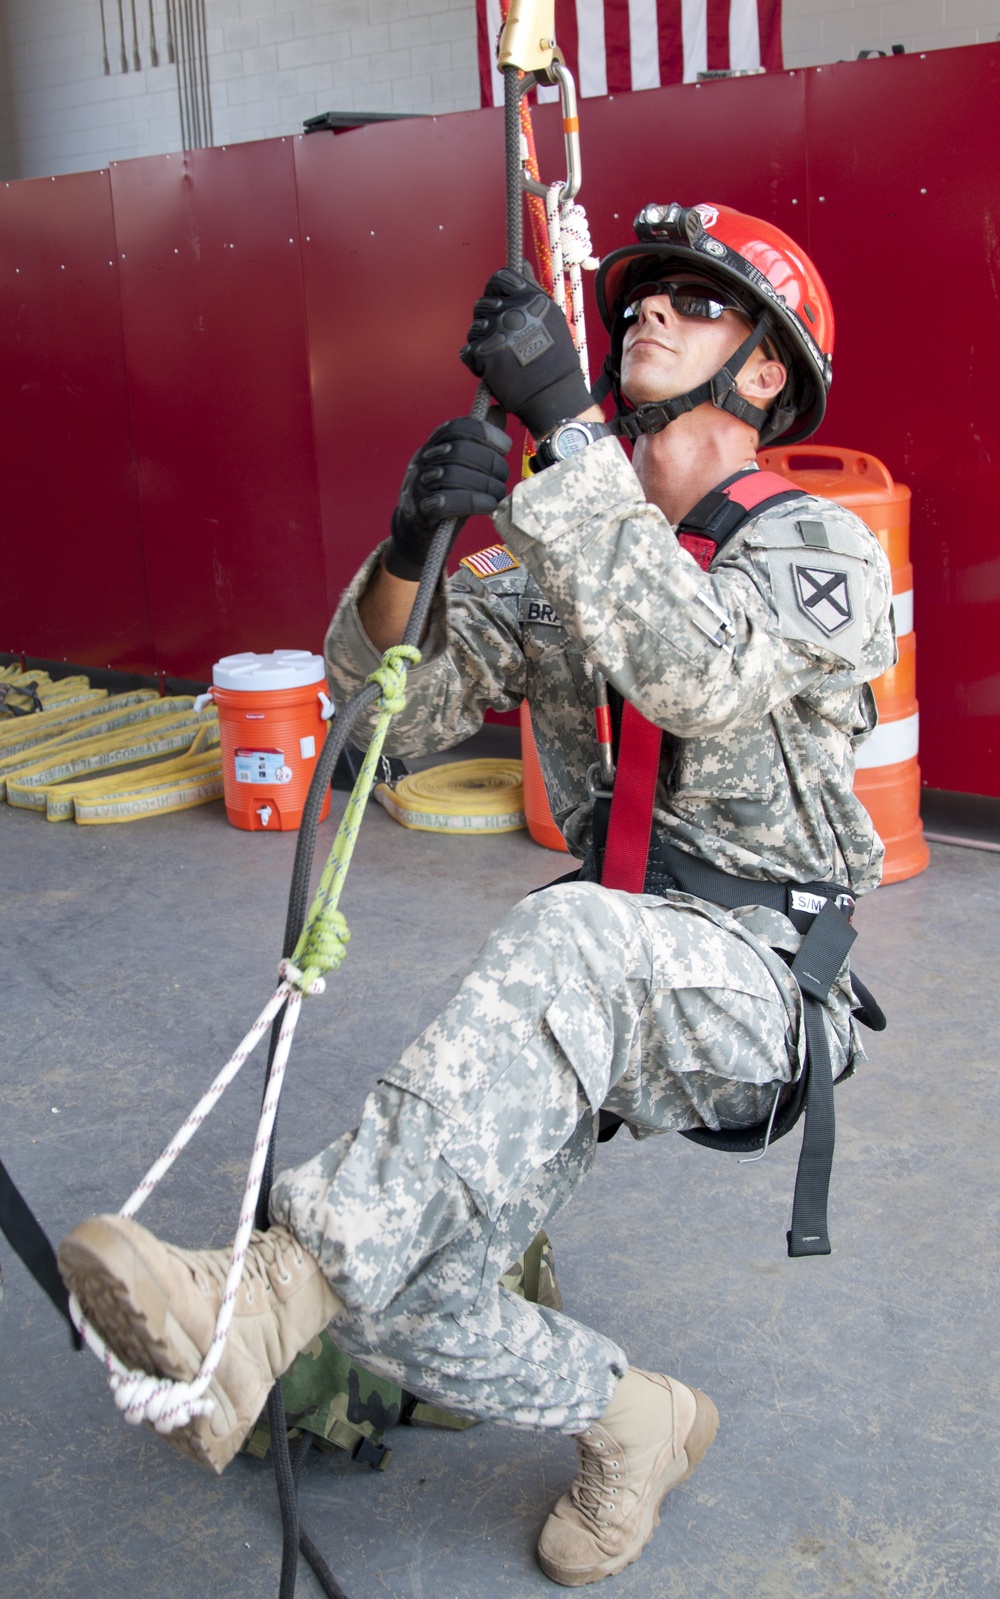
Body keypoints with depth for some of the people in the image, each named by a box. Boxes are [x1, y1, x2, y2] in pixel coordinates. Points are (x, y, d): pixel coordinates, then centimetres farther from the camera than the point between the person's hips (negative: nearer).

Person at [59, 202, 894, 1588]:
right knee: (396, 1278, -12)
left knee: (572, 936, -40)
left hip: (762, 984, -5)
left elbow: (700, 675, -27)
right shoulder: (558, 558, 13)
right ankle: (628, 1422, 16)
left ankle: (270, 1293, -42)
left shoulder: (822, 548, -4)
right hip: (597, 1007, 6)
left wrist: (565, 421, -30)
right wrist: (414, 547, -16)